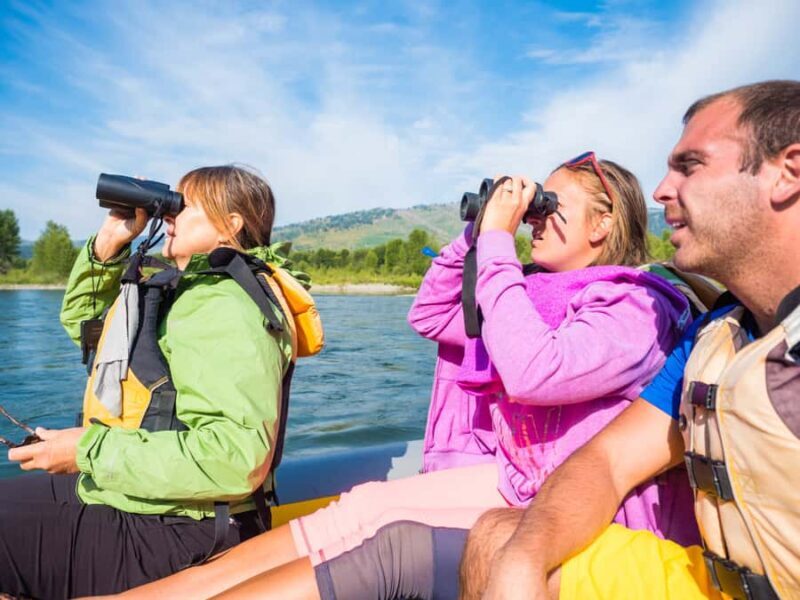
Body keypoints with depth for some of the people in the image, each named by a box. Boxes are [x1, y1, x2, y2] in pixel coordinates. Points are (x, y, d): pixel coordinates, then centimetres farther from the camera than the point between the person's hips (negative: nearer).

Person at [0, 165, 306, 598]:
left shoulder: (227, 307, -21)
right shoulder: (183, 293, 10)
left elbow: (238, 458, -32)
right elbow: (80, 319, 22)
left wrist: (91, 451, -23)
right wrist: (108, 243, 6)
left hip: (162, 536, -9)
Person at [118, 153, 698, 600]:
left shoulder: (635, 309, -12)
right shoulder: (542, 293, 10)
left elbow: (530, 372, -30)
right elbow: (430, 315, 13)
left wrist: (498, 244, -21)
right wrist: (477, 231, 3)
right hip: (520, 483, 6)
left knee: (376, 543, -23)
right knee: (360, 520, -12)